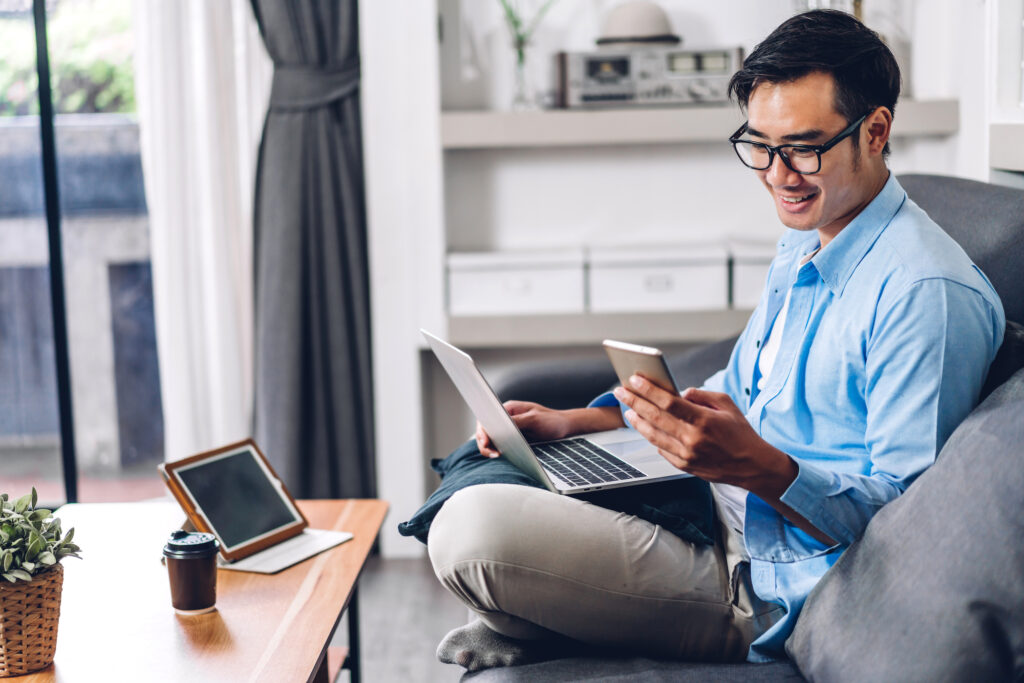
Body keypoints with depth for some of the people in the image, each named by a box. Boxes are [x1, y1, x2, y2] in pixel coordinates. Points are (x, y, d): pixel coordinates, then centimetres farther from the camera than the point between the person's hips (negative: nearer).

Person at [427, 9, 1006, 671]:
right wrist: (575, 422, 8)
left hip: (770, 587, -10)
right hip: (717, 505, 10)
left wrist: (757, 466, -39)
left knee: (472, 529, -22)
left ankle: (538, 627, 10)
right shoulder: (803, 248, 10)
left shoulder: (929, 293, -21)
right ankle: (534, 621, 29)